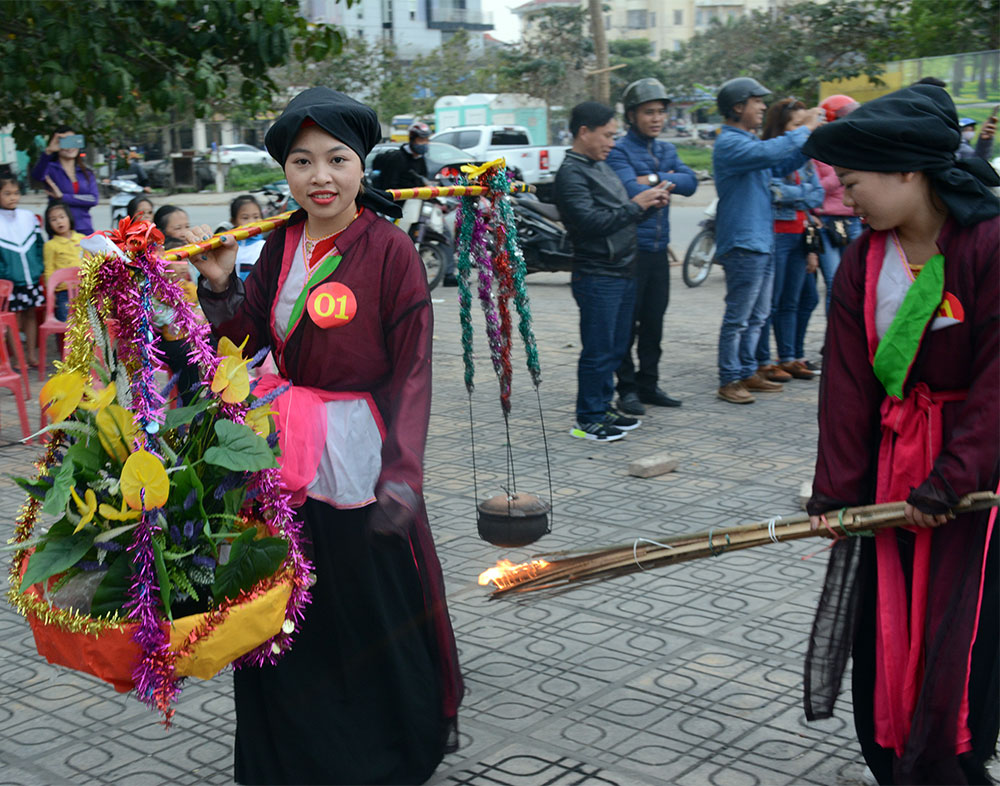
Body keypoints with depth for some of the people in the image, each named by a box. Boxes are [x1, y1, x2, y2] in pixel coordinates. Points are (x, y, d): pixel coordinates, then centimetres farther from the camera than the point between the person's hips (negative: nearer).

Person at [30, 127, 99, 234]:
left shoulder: (86, 172, 13)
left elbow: (93, 199, 0)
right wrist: (48, 151, -37)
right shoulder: (51, 169, 2)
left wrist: (63, 197, -8)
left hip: (85, 229, 3)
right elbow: (37, 175, -21)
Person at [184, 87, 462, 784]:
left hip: (359, 454, -6)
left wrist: (402, 475, -21)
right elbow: (252, 338, 9)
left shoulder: (390, 250, -12)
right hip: (287, 455, 6)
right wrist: (221, 287, -8)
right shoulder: (284, 244, 5)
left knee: (375, 610, 8)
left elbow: (412, 370, -14)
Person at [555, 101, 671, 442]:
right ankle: (587, 419, 5)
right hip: (597, 276, -9)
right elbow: (591, 221, -23)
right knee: (598, 351, -4)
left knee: (615, 349, 14)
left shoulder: (601, 166, 17)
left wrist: (650, 202, 5)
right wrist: (635, 205, -17)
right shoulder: (571, 174, -13)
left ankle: (602, 409, 25)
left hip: (623, 272, 9)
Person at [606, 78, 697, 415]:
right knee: (626, 322, -1)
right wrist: (667, 185, -7)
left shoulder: (667, 150, 15)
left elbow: (690, 182, 0)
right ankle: (627, 389, 7)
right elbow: (632, 191, -22)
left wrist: (654, 179, -13)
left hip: (659, 249, 7)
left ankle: (648, 384, 21)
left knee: (654, 321, 12)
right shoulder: (618, 151, -7)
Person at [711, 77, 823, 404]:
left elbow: (783, 165, 21)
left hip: (762, 242, 10)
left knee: (757, 317, 14)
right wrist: (805, 129, -16)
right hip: (743, 244, -10)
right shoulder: (729, 143, -14)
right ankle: (729, 380, 2)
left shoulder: (750, 141, 18)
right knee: (737, 318, -4)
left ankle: (747, 373, 23)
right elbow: (771, 153, -28)